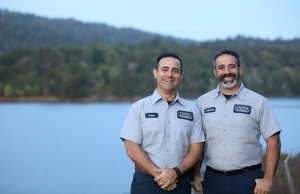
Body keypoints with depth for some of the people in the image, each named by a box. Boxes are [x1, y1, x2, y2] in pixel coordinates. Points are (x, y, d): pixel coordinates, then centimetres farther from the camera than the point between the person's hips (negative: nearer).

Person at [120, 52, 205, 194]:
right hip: (146, 181, -1)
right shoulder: (139, 108, 0)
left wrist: (176, 172, -13)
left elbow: (196, 149, 2)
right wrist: (158, 174, -14)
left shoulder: (192, 110, 6)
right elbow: (132, 148, -6)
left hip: (181, 183, 2)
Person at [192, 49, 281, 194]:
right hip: (212, 179, 2)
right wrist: (196, 174, 2)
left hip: (247, 179, -2)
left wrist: (267, 179, -8)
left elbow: (273, 141, -3)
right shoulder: (202, 102, 5)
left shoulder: (258, 102, -2)